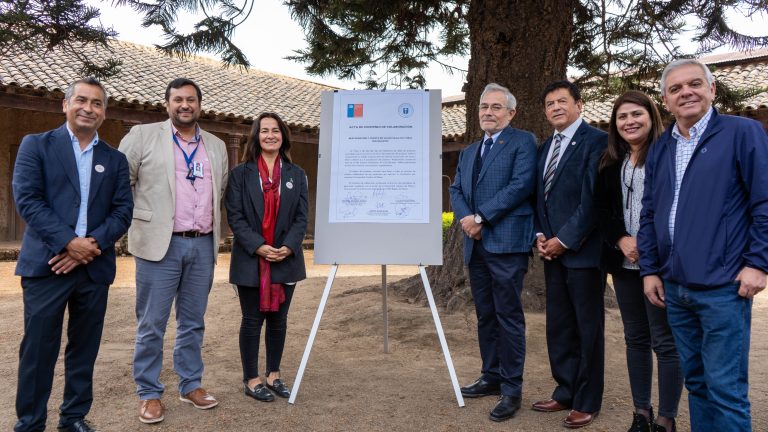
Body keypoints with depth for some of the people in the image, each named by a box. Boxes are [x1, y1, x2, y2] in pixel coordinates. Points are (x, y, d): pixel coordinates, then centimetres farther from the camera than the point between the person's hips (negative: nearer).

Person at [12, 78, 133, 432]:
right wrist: (69, 242, -15)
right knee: (38, 349, 2)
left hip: (95, 267, 3)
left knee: (84, 350, 10)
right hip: (46, 264, -3)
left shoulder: (115, 159, 12)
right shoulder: (36, 145, 4)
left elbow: (123, 211, 5)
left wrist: (93, 245, -11)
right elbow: (27, 199, -7)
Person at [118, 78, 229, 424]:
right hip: (160, 243, -3)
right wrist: (137, 218, -3)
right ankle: (149, 393, 17)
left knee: (193, 322, 13)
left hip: (203, 245, 4)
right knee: (151, 324, 4)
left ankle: (190, 385, 25)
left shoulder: (217, 146, 13)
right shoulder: (142, 136, 0)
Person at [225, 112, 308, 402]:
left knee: (278, 320, 11)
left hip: (286, 259, 3)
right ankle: (251, 379, 20)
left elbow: (301, 217, 4)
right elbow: (234, 216, -6)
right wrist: (257, 246, -17)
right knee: (252, 320, 6)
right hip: (251, 260, -2)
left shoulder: (297, 175, 8)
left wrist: (289, 247, -12)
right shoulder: (240, 174, 1)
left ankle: (274, 374, 27)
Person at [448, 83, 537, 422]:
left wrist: (480, 217, -15)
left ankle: (512, 388, 6)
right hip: (476, 245, 7)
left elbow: (521, 185, -14)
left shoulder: (522, 142, 0)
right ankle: (491, 376, 26)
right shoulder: (468, 152, 22)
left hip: (506, 243, -7)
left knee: (508, 315, -3)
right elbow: (456, 190, 14)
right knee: (485, 315, 14)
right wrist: (465, 219, -7)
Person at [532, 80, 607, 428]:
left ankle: (586, 401, 17)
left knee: (587, 328, 4)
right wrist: (539, 235, 3)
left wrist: (565, 239, -15)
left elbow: (593, 198, -15)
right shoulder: (545, 148, 16)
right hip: (553, 251, 7)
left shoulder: (595, 141, -8)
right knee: (559, 327, 13)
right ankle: (566, 392, 26)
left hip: (582, 250, -7)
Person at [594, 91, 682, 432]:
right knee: (635, 338, 12)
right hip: (624, 262, 5)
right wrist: (622, 240, -6)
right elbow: (601, 207, 10)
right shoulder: (611, 162, 13)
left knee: (665, 341, 1)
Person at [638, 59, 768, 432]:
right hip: (675, 288, 5)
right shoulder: (659, 149, 12)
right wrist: (650, 270, 9)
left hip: (723, 286, -5)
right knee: (695, 381, 15)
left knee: (725, 387, -2)